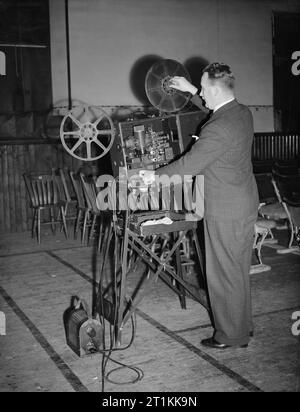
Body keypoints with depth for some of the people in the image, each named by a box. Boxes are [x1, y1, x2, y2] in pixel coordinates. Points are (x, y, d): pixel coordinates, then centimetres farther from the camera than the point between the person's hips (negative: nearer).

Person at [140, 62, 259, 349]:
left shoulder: (218, 129, -24)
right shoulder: (242, 113, 4)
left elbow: (189, 165, -18)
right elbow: (215, 112, 26)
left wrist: (155, 175, -4)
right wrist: (190, 91, 24)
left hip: (225, 213, -10)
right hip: (245, 207, 10)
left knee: (224, 274, 4)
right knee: (238, 271, 20)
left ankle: (230, 335, 18)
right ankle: (243, 327, 34)